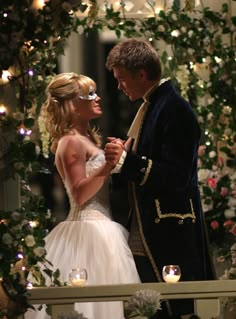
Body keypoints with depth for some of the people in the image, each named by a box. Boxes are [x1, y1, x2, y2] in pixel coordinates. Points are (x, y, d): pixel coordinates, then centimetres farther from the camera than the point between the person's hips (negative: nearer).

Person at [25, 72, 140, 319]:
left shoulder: (87, 139, 18)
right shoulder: (71, 142, -11)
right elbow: (79, 194, -19)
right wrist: (109, 165, -26)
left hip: (101, 227, 10)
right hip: (90, 230, -10)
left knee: (107, 299, 5)